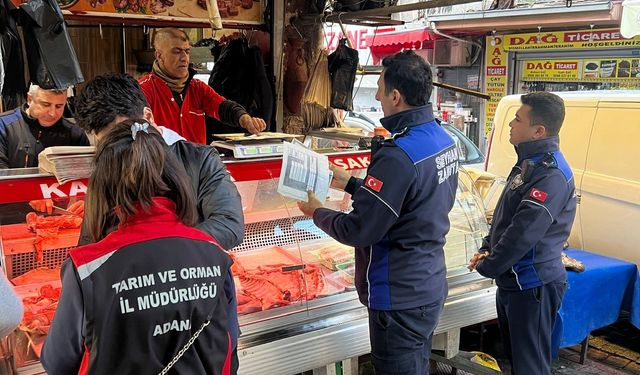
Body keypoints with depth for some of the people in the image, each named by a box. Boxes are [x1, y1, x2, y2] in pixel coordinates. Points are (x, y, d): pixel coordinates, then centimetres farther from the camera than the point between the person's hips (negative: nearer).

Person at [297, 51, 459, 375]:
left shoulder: (398, 156, -28)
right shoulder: (442, 138, 1)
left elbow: (359, 231, -22)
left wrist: (317, 212, -5)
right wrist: (349, 183, 13)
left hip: (400, 299, -9)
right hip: (429, 287, 9)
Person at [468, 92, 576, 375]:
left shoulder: (552, 174, -22)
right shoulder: (528, 163, 10)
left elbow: (525, 232, -26)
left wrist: (487, 267, -15)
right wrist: (486, 250, 6)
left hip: (532, 286, -10)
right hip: (511, 280, 10)